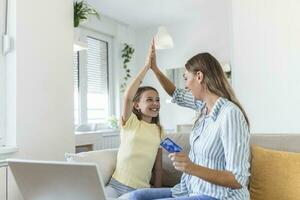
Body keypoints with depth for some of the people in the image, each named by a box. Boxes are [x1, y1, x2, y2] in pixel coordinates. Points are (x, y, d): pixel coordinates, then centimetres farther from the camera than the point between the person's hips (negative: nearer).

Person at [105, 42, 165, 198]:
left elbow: (158, 166, 12)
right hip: (116, 186, -2)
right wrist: (147, 65, -19)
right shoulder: (130, 122, -2)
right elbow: (127, 96, -21)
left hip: (141, 190, 3)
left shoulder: (159, 131, 9)